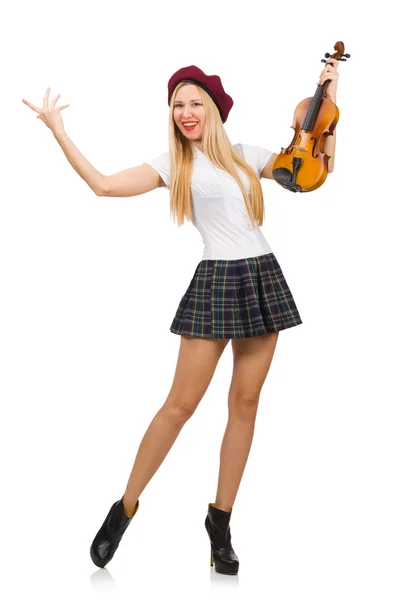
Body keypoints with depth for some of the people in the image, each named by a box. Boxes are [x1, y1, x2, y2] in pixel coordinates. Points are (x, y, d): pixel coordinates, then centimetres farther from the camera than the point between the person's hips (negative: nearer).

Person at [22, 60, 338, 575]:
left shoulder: (247, 156, 12)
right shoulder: (172, 165, 5)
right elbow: (104, 184, -5)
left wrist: (329, 99, 16)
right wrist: (58, 131, -4)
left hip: (263, 277, 3)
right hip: (215, 280, -3)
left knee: (246, 401, 3)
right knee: (182, 402, -6)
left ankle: (220, 520, 13)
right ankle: (125, 509, 8)